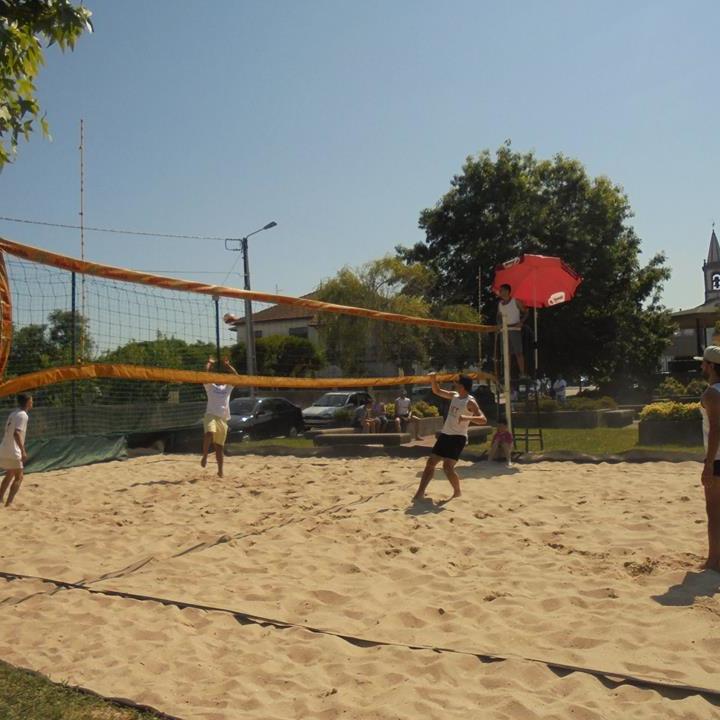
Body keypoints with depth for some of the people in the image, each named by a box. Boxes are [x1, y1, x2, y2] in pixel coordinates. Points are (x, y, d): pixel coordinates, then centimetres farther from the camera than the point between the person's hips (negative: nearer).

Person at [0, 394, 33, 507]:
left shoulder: (13, 414, 14)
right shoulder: (23, 415, -13)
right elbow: (17, 433, -26)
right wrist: (23, 451, -30)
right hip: (12, 452, -9)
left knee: (9, 475, 25)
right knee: (19, 477, 1)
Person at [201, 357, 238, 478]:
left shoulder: (228, 388, 20)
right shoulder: (210, 386, 12)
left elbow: (236, 376, 10)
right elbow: (205, 374, -1)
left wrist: (227, 365, 14)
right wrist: (209, 363, 10)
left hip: (223, 418, 3)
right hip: (211, 415, -3)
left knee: (220, 446, 7)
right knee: (209, 433, -34)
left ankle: (220, 470, 15)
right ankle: (205, 456, -18)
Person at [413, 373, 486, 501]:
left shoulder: (470, 402, -14)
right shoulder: (454, 396, 9)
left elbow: (483, 420, -24)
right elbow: (437, 391, 22)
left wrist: (467, 418, -39)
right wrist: (434, 379, 4)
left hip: (458, 437, -8)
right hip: (445, 435, 8)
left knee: (447, 467, -17)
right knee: (431, 462, 6)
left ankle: (457, 492, 6)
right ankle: (420, 493, 10)